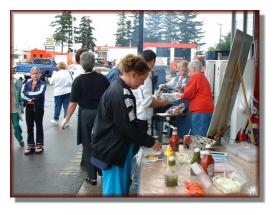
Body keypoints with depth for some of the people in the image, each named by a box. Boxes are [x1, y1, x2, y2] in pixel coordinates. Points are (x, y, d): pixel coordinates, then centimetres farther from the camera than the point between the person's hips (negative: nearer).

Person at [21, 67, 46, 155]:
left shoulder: (42, 84, -6)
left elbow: (40, 94, -23)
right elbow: (22, 94, -8)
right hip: (29, 107, 3)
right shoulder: (26, 84, 4)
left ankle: (39, 145, 17)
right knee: (29, 126, 9)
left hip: (39, 107, -3)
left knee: (39, 126, 7)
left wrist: (28, 93, -14)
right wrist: (29, 100, -22)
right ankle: (30, 145, 18)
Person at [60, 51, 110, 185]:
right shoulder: (102, 78, -2)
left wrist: (67, 119, -1)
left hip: (86, 114, -3)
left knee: (88, 146, 9)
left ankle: (92, 177, 16)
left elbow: (73, 102, -11)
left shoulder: (79, 80, -10)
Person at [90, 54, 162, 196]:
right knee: (116, 190, 1)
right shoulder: (123, 94, -22)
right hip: (114, 151, -10)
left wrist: (145, 140, 15)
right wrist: (151, 142, -9)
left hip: (111, 147, 10)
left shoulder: (116, 87, 10)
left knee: (122, 187, 20)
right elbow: (130, 126, -22)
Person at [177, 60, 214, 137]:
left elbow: (188, 93, -9)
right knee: (204, 136, 9)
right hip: (209, 109, 9)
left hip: (200, 111, -9)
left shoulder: (195, 77, -5)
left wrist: (181, 96, 10)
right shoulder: (204, 78, 21)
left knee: (198, 137, -9)